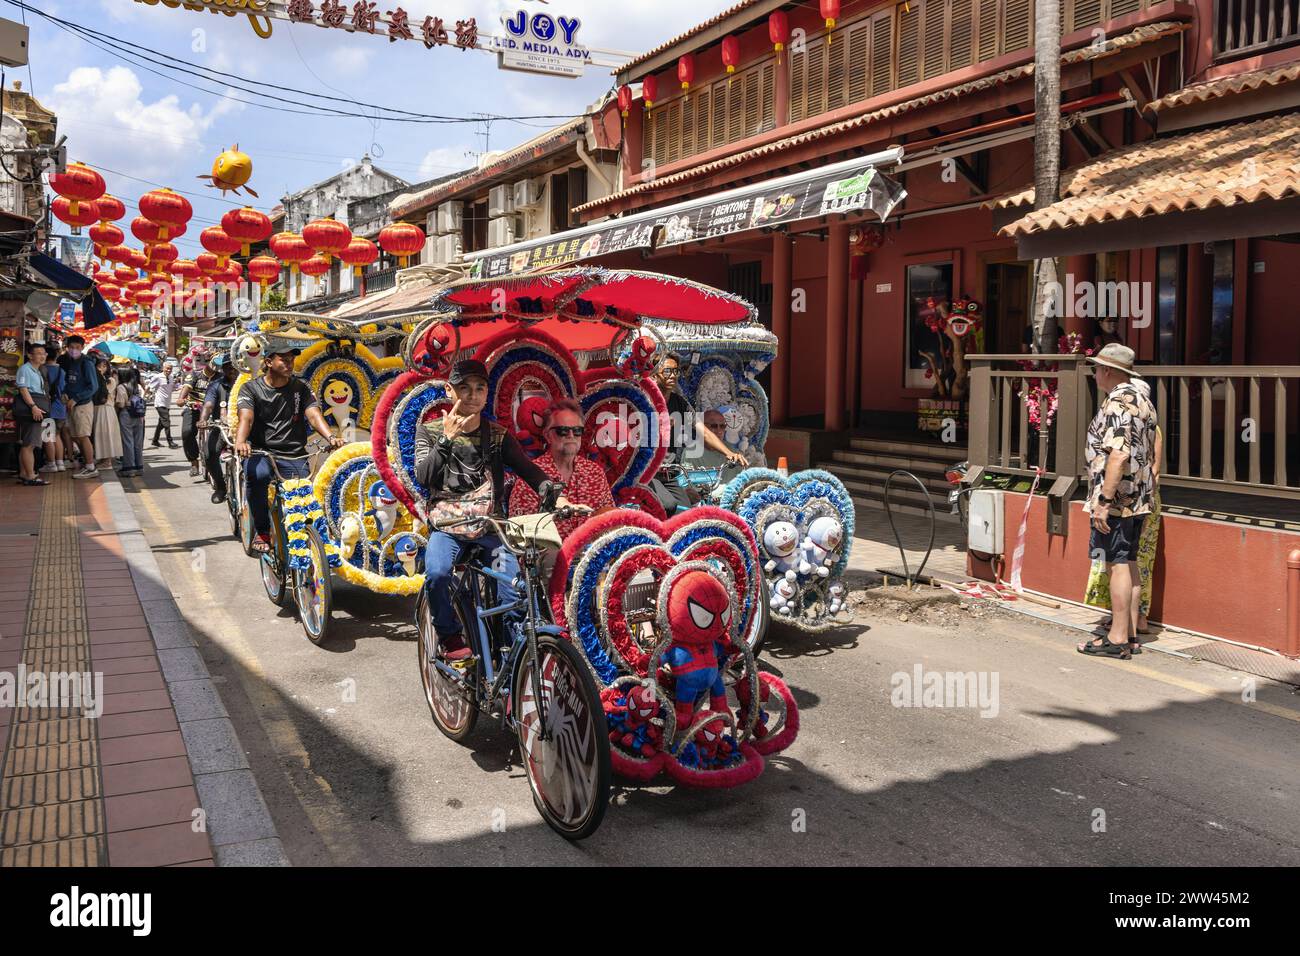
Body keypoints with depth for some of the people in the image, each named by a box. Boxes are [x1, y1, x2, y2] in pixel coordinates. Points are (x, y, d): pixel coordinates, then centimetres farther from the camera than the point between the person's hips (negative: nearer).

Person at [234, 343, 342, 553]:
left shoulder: (300, 388, 10)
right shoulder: (251, 389, 4)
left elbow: (314, 415, -6)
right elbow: (246, 418, -14)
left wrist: (331, 437, -27)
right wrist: (240, 441, -36)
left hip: (294, 455, 2)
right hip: (260, 452, -1)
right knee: (258, 475, -34)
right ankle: (261, 532, -13)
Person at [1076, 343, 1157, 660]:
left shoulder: (1117, 403, -17)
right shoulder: (1142, 401, 16)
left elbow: (1118, 454, -26)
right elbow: (1150, 455, 21)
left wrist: (1104, 498, -24)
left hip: (1117, 499, -10)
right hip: (1139, 499, 10)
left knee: (1117, 564, -6)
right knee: (1129, 562, 13)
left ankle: (1117, 639, -3)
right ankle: (1130, 635, 18)